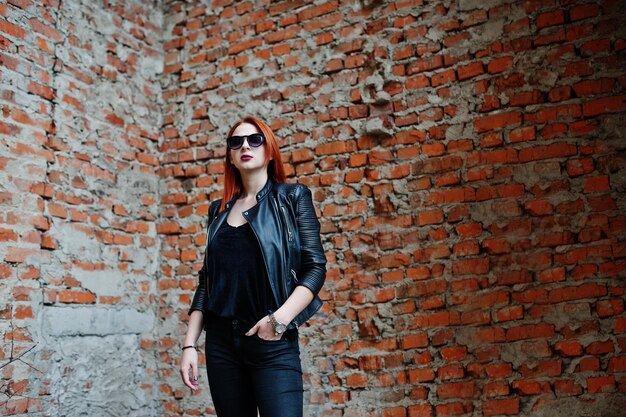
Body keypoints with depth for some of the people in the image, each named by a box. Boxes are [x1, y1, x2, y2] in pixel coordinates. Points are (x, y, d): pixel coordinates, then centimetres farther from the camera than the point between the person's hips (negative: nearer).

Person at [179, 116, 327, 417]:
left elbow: (315, 267, -4)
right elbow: (206, 280, 13)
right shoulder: (219, 209, 14)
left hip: (273, 341, -4)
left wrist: (281, 318, -17)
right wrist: (189, 344, 6)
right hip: (221, 341, 4)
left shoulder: (292, 197, 4)